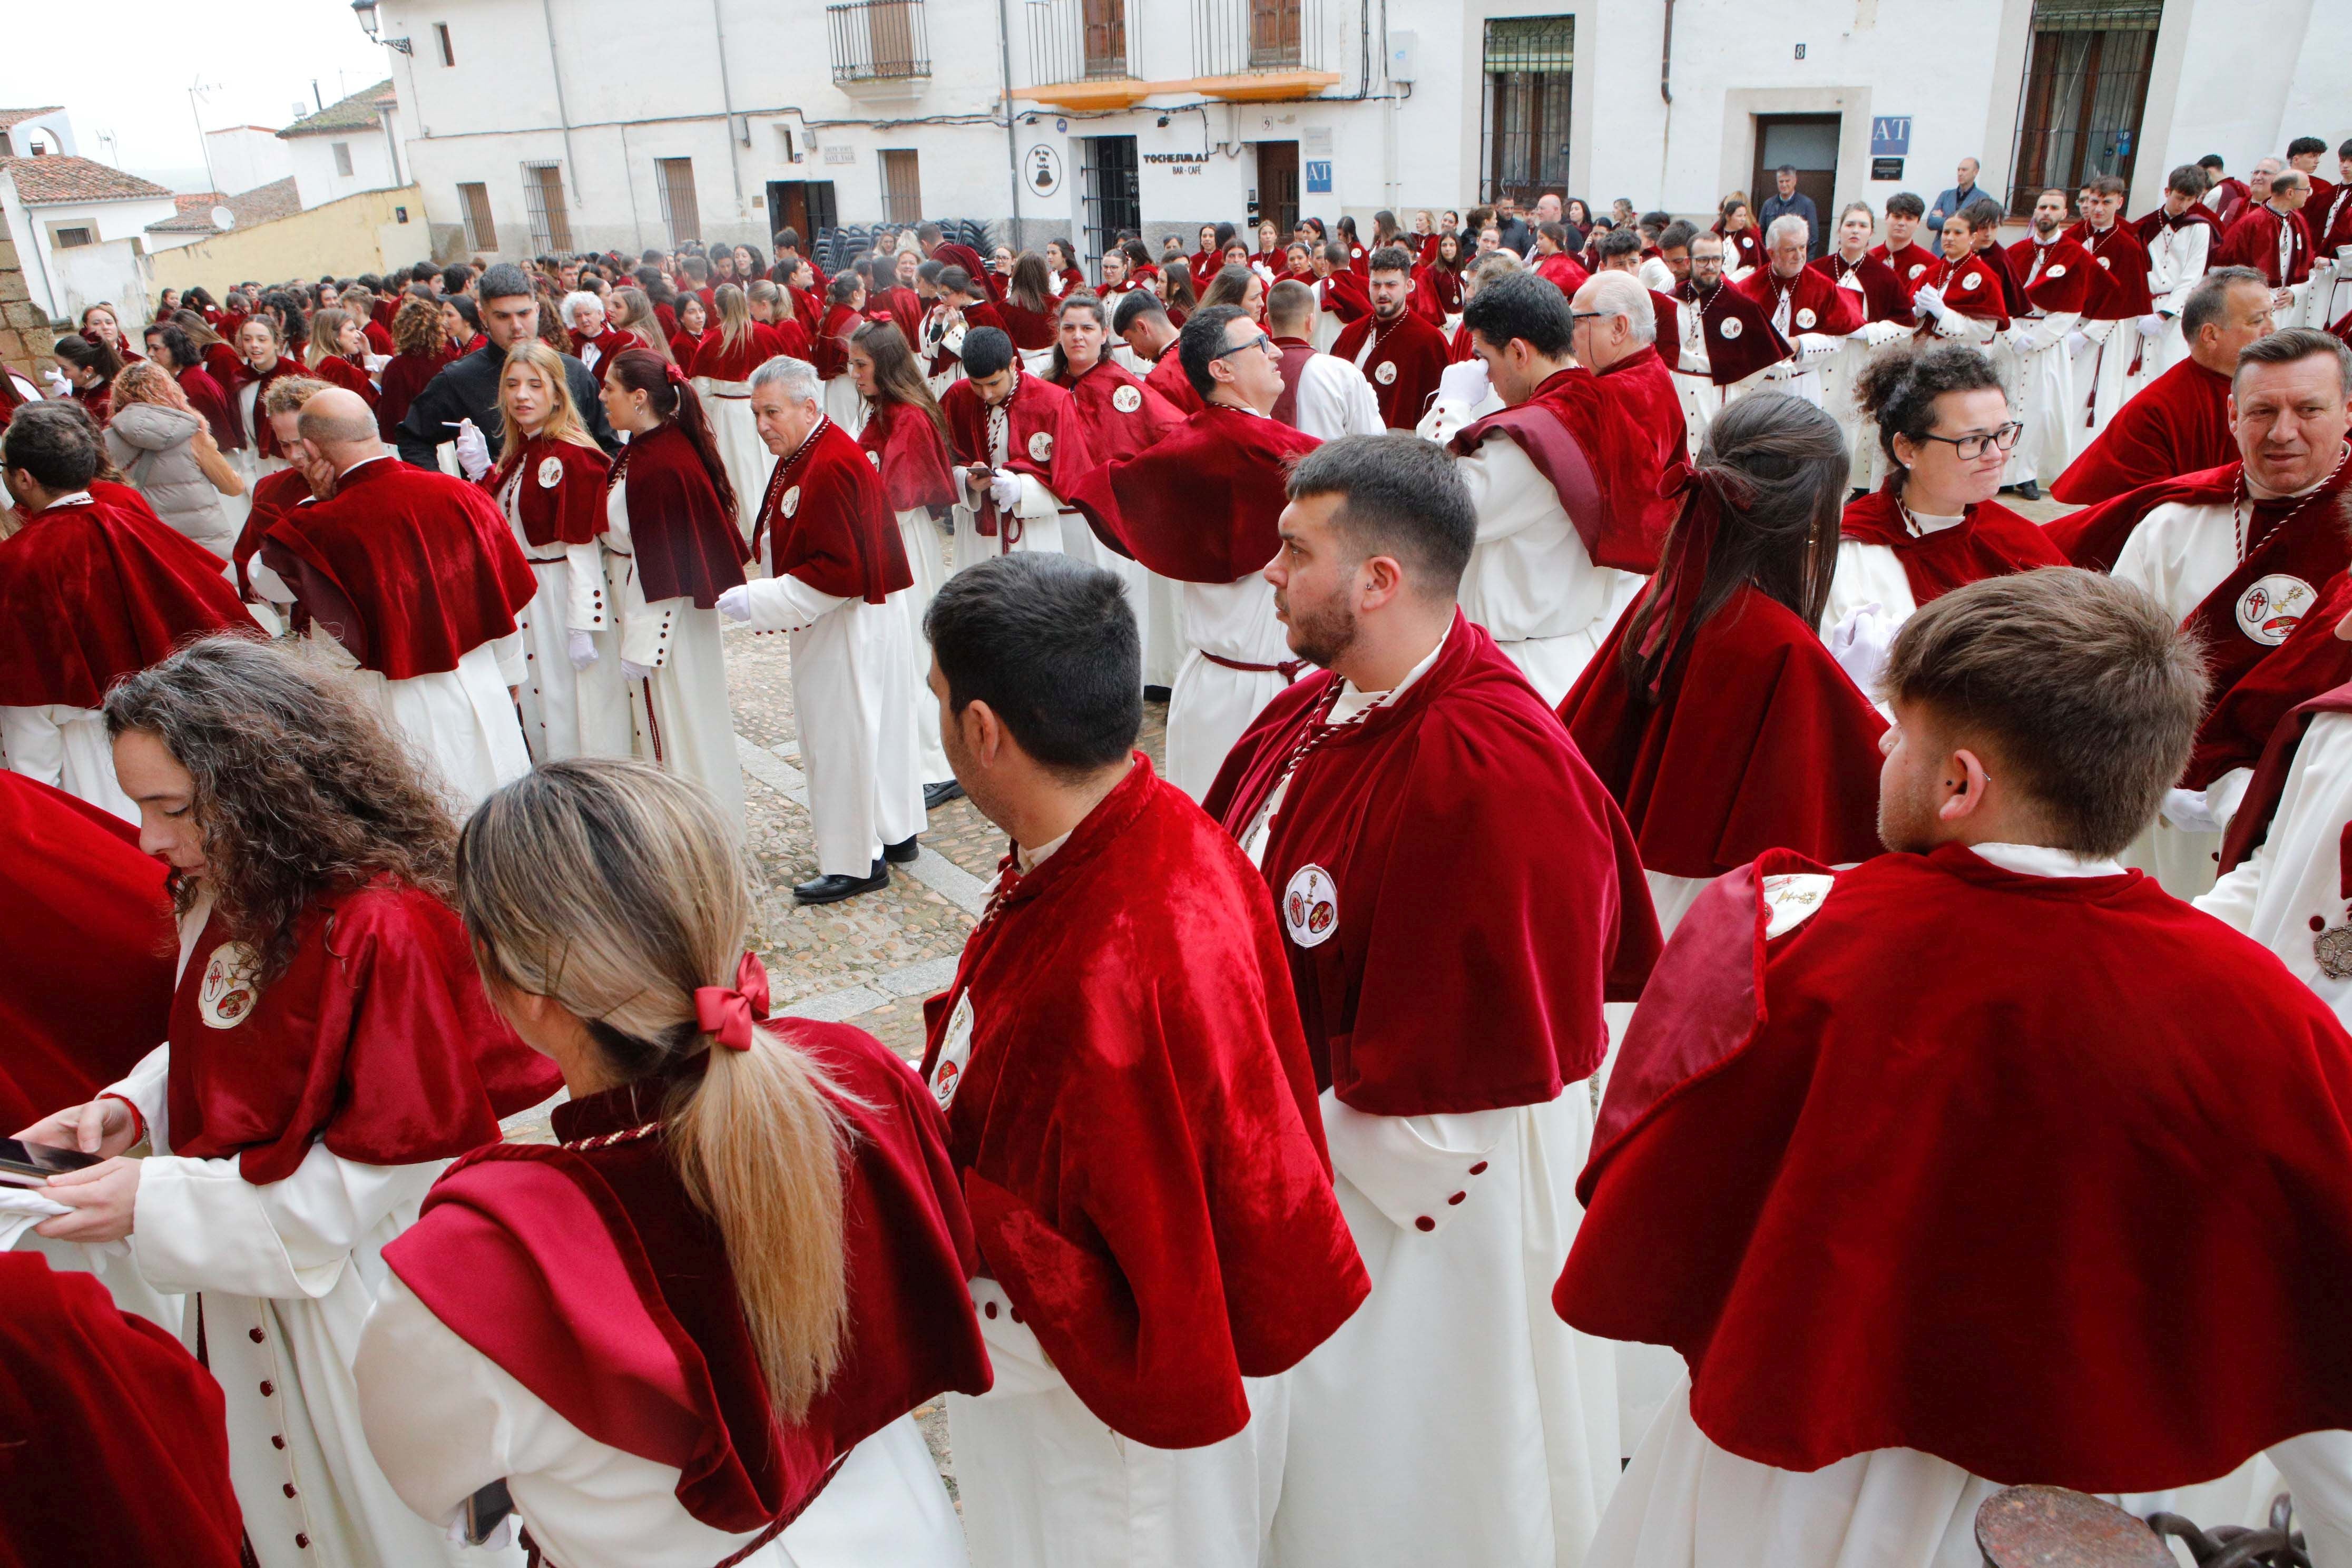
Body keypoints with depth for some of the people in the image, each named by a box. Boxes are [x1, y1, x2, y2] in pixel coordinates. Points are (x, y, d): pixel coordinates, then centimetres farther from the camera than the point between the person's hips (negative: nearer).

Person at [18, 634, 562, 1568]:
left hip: (351, 1306, -8)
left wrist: (153, 1204, -24)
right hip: (244, 1297, 8)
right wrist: (128, 1107, -6)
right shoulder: (231, 898, -2)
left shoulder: (384, 929, -30)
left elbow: (372, 1181, -25)